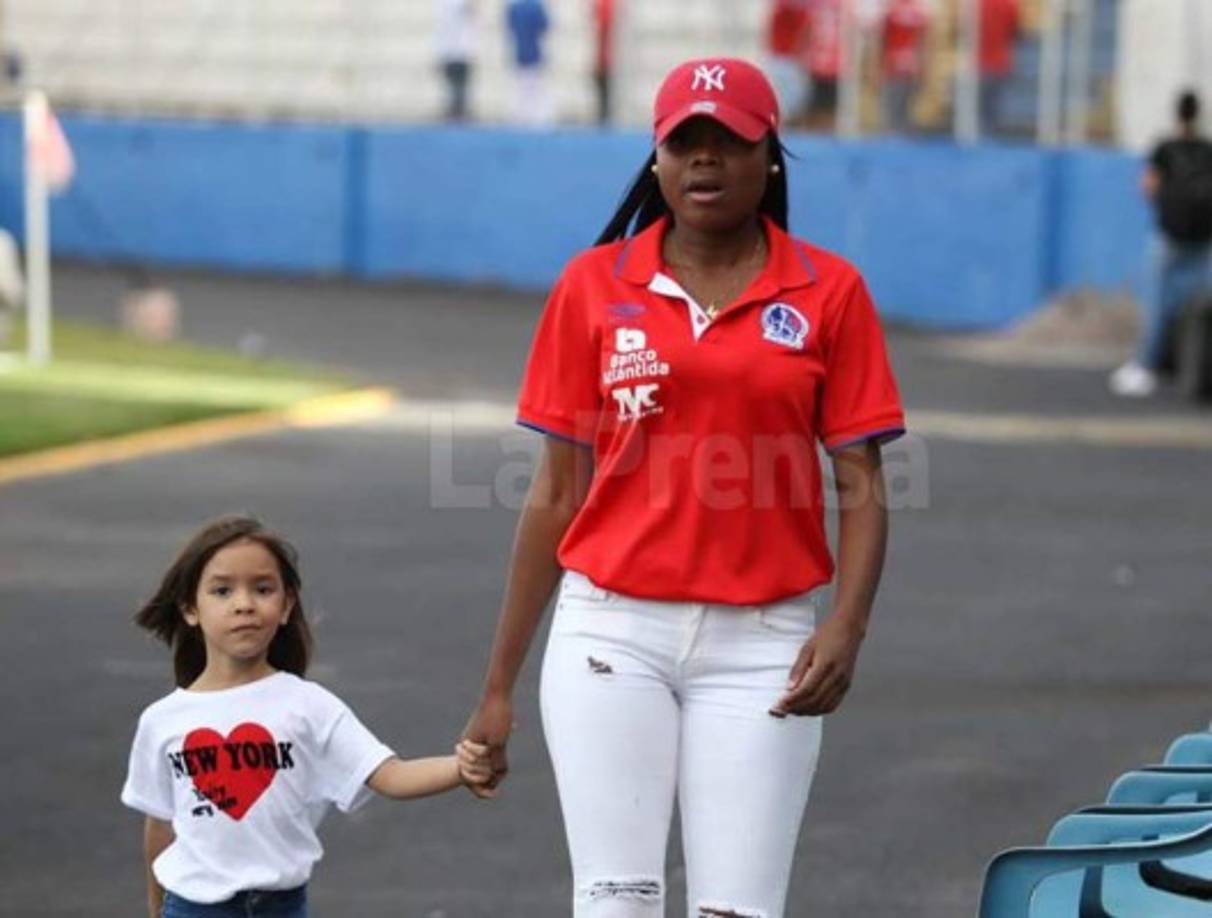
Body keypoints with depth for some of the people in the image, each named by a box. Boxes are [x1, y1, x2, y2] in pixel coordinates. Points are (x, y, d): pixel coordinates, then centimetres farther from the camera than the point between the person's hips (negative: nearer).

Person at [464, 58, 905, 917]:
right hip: (614, 633, 1)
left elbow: (862, 484, 1)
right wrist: (501, 683, 7)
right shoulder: (594, 285, 4)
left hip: (760, 644, 0)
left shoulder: (829, 291, 2)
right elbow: (556, 491, 7)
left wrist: (845, 627, -16)